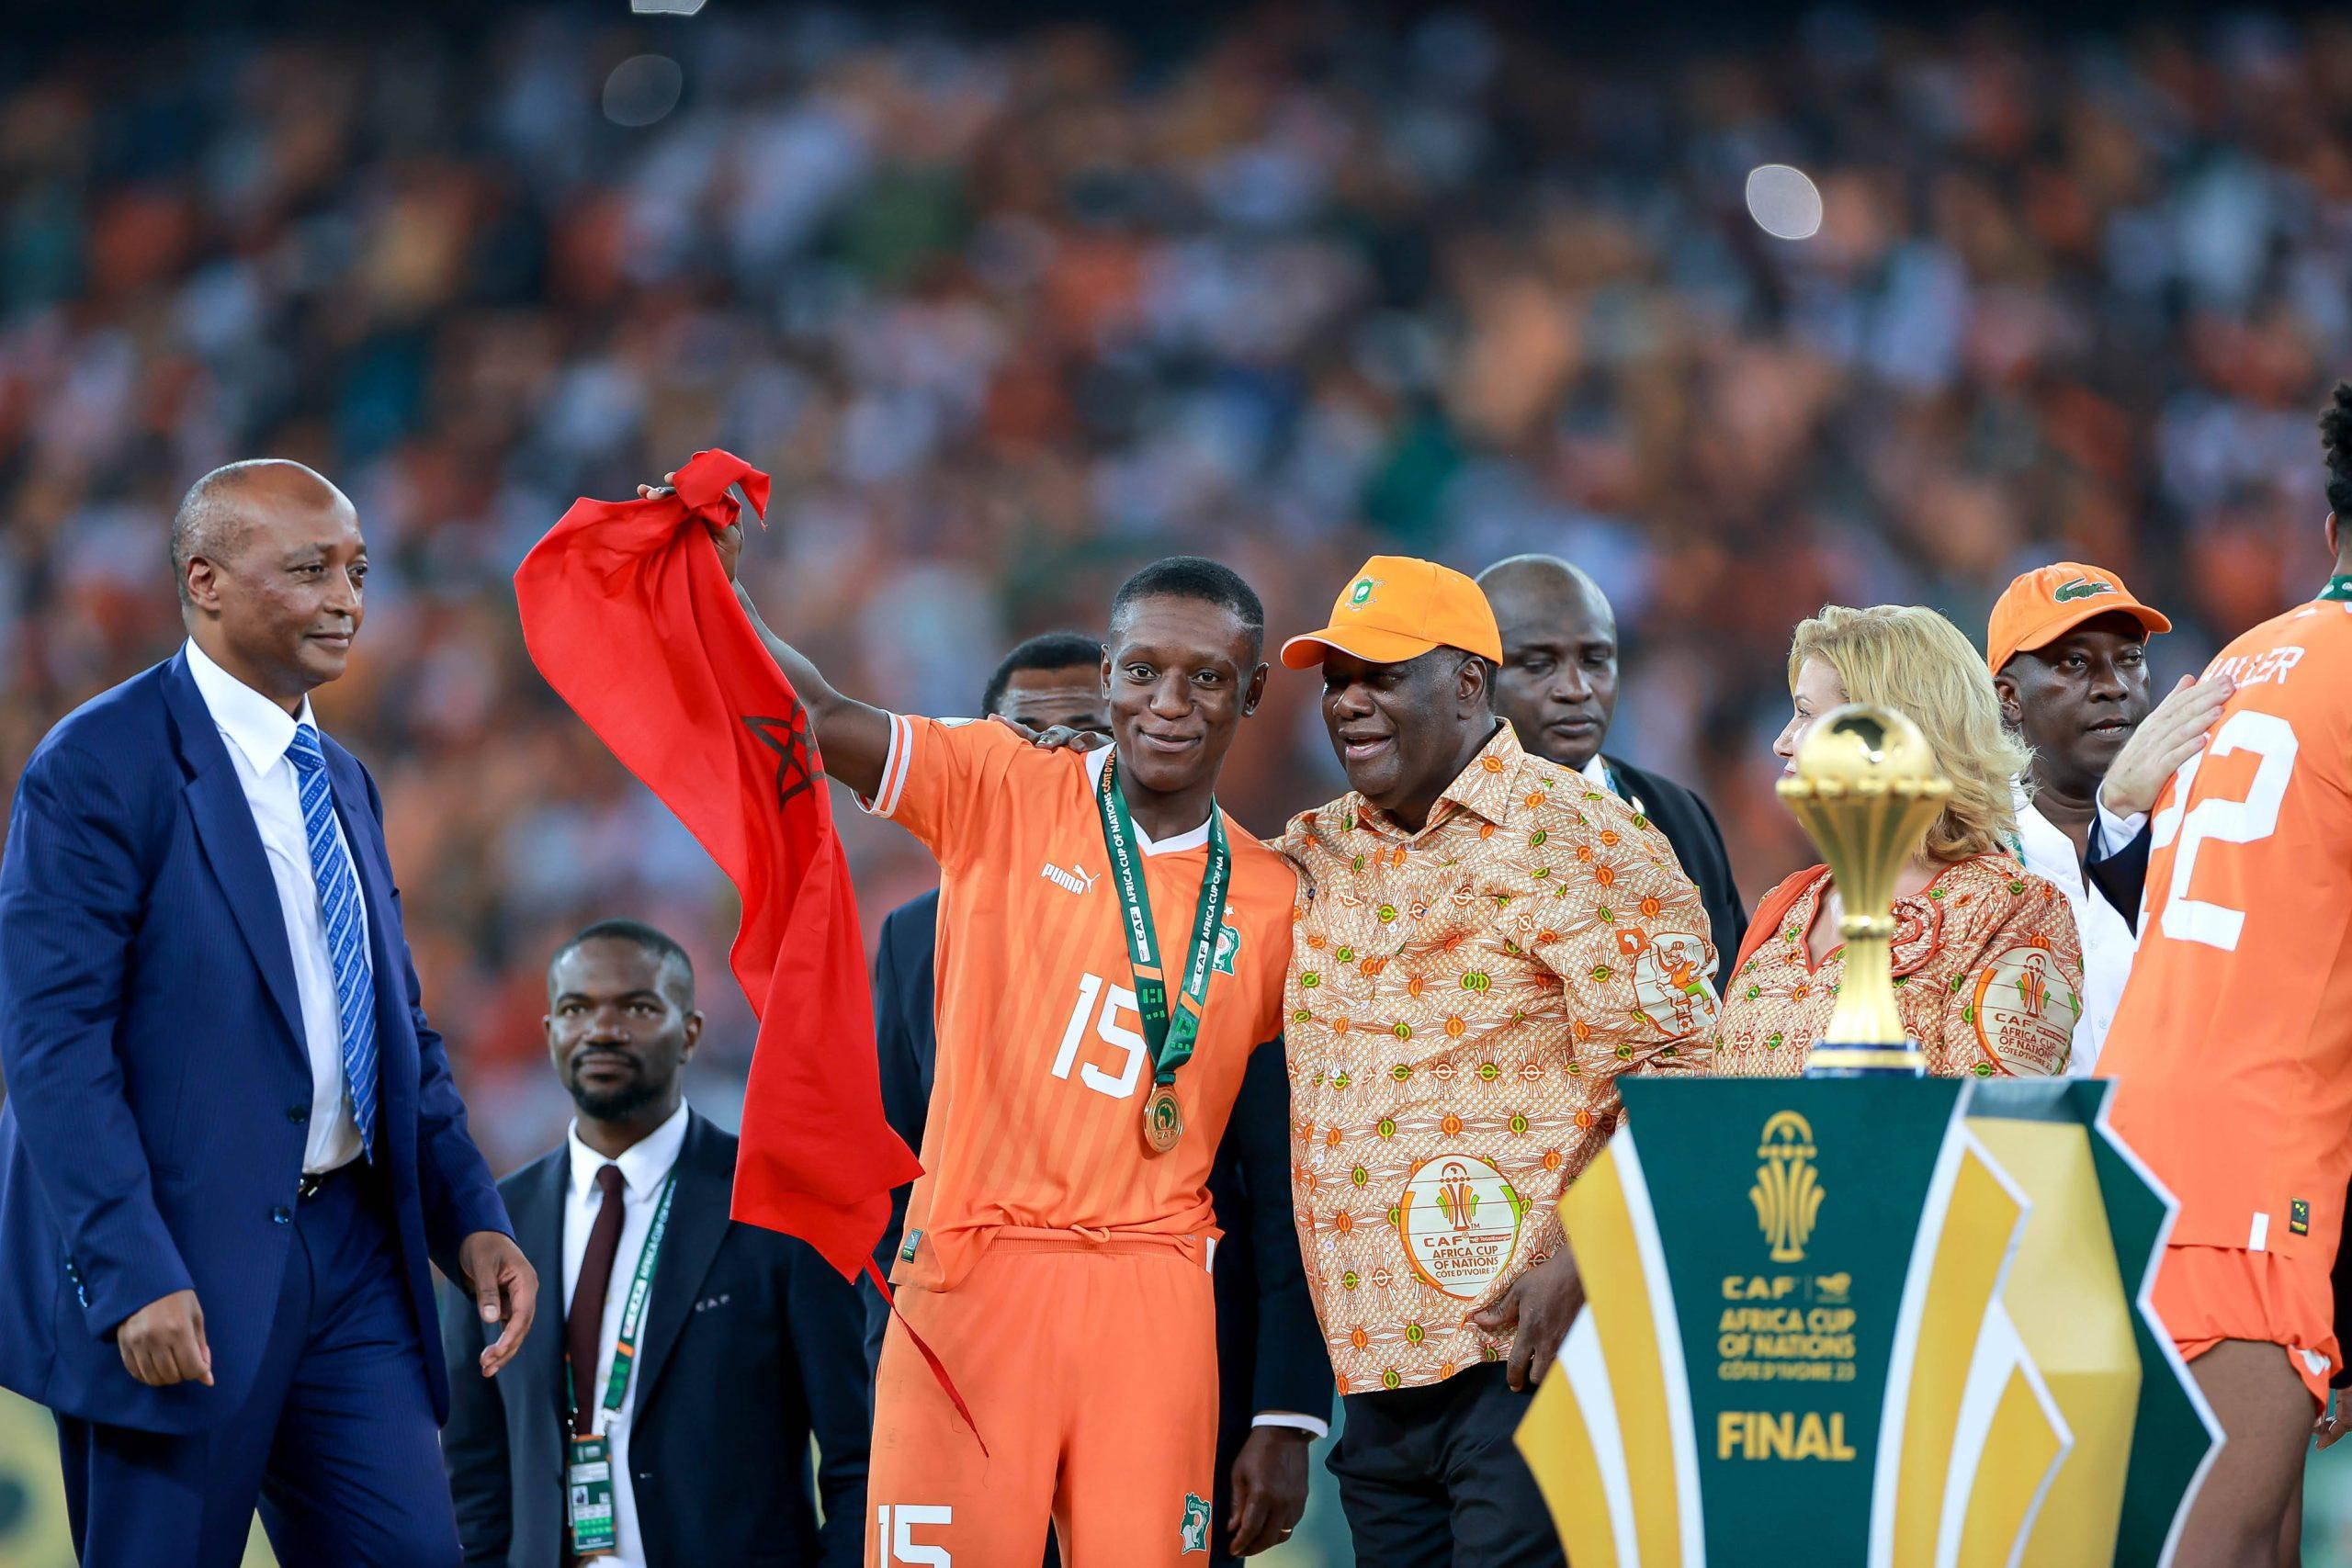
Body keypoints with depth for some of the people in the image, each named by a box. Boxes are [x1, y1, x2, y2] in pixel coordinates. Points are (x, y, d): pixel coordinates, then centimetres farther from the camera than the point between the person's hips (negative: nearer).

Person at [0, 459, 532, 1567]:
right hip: (183, 1263, -7)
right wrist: (134, 1278, -23)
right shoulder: (98, 768, -9)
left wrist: (471, 1217, 7)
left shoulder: (343, 782, 17)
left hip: (350, 1252, 7)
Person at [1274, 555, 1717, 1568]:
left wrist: (1580, 1258, -20)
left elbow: (1669, 1080, -10)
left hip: (1523, 1352, -7)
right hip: (1376, 1370, 7)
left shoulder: (1577, 840, -5)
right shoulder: (1316, 855, 16)